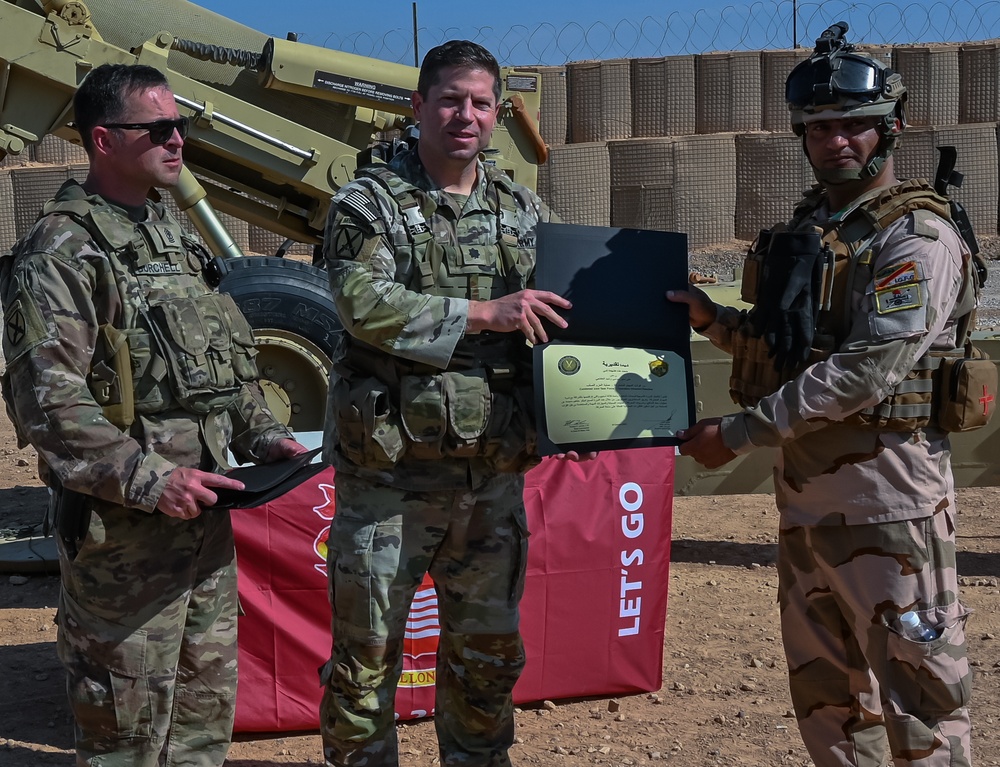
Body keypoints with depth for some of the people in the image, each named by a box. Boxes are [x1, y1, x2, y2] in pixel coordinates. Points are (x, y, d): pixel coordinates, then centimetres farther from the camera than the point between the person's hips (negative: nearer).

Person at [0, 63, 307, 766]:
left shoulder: (176, 239, 15)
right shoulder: (62, 252, -13)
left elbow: (226, 361, 23)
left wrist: (260, 434, 8)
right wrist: (146, 480, -24)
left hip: (206, 513, 8)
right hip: (123, 530, -8)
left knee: (208, 699, 18)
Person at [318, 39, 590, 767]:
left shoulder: (524, 211, 10)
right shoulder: (369, 203, -4)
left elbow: (558, 314, 14)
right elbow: (365, 305, -19)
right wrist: (484, 313, -21)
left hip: (493, 470, 5)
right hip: (391, 468, -4)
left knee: (488, 649, 16)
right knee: (367, 650, 5)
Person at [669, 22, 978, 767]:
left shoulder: (916, 236, -11)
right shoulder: (806, 229, 14)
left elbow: (869, 369, -20)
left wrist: (741, 433, -18)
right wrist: (714, 320, 7)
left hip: (885, 492, -8)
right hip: (805, 489, 8)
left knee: (917, 687, -1)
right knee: (826, 690, 16)